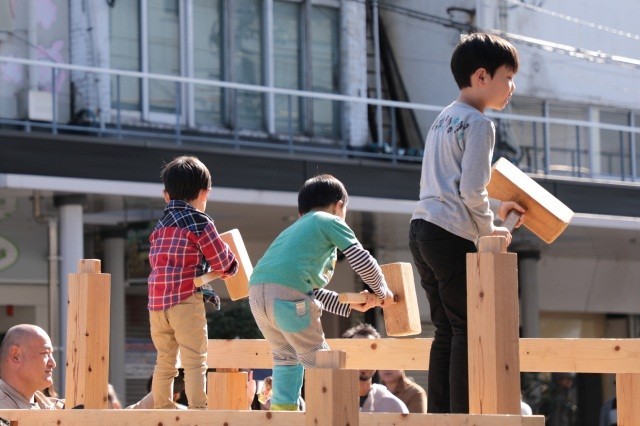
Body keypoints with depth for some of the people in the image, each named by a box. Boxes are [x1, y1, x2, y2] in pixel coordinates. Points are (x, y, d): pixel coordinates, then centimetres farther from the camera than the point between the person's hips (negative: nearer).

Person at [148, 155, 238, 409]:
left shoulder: (160, 226, 17)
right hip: (185, 299, -6)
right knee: (195, 361, -8)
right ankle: (197, 410, -15)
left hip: (156, 301, 6)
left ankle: (162, 408, 15)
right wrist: (231, 267, 23)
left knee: (165, 361, 14)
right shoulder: (199, 222, -3)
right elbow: (221, 260, 0)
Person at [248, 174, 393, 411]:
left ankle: (282, 407, 15)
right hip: (287, 292, -7)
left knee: (285, 354, 22)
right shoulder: (330, 222, 14)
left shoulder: (294, 228, 36)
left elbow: (314, 292, 37)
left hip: (256, 290, 7)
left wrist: (351, 305, 37)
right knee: (318, 359, 2)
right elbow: (363, 262, 7)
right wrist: (382, 292, 25)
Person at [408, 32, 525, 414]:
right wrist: (490, 231, -1)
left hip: (422, 229, 9)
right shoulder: (479, 124, -8)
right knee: (469, 329, -7)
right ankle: (465, 415, -11)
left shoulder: (444, 120, 19)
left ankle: (439, 414, 7)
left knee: (447, 331, 10)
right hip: (453, 236, -9)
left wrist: (495, 207, 21)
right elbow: (471, 191, -16)